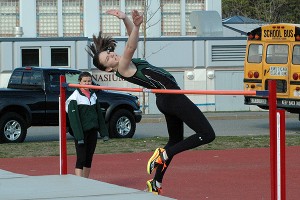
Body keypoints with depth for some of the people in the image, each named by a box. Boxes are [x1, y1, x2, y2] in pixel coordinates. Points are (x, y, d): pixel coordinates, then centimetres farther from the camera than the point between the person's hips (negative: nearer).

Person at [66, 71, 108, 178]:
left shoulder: (93, 95, 12)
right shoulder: (75, 96, -8)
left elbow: (99, 114, 16)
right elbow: (73, 117, -13)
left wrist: (104, 132, 9)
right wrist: (79, 135, -20)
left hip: (92, 131, 6)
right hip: (81, 132, -6)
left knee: (89, 158, 9)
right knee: (81, 158, -10)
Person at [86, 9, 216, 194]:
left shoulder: (127, 62, 11)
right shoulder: (123, 68, -14)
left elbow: (131, 43, 9)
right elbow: (131, 47, -32)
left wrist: (126, 19, -7)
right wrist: (136, 26, -46)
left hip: (168, 99, 10)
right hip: (171, 97, -10)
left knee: (175, 140, 23)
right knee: (207, 134, -12)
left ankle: (156, 184, 25)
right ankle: (164, 154, -7)